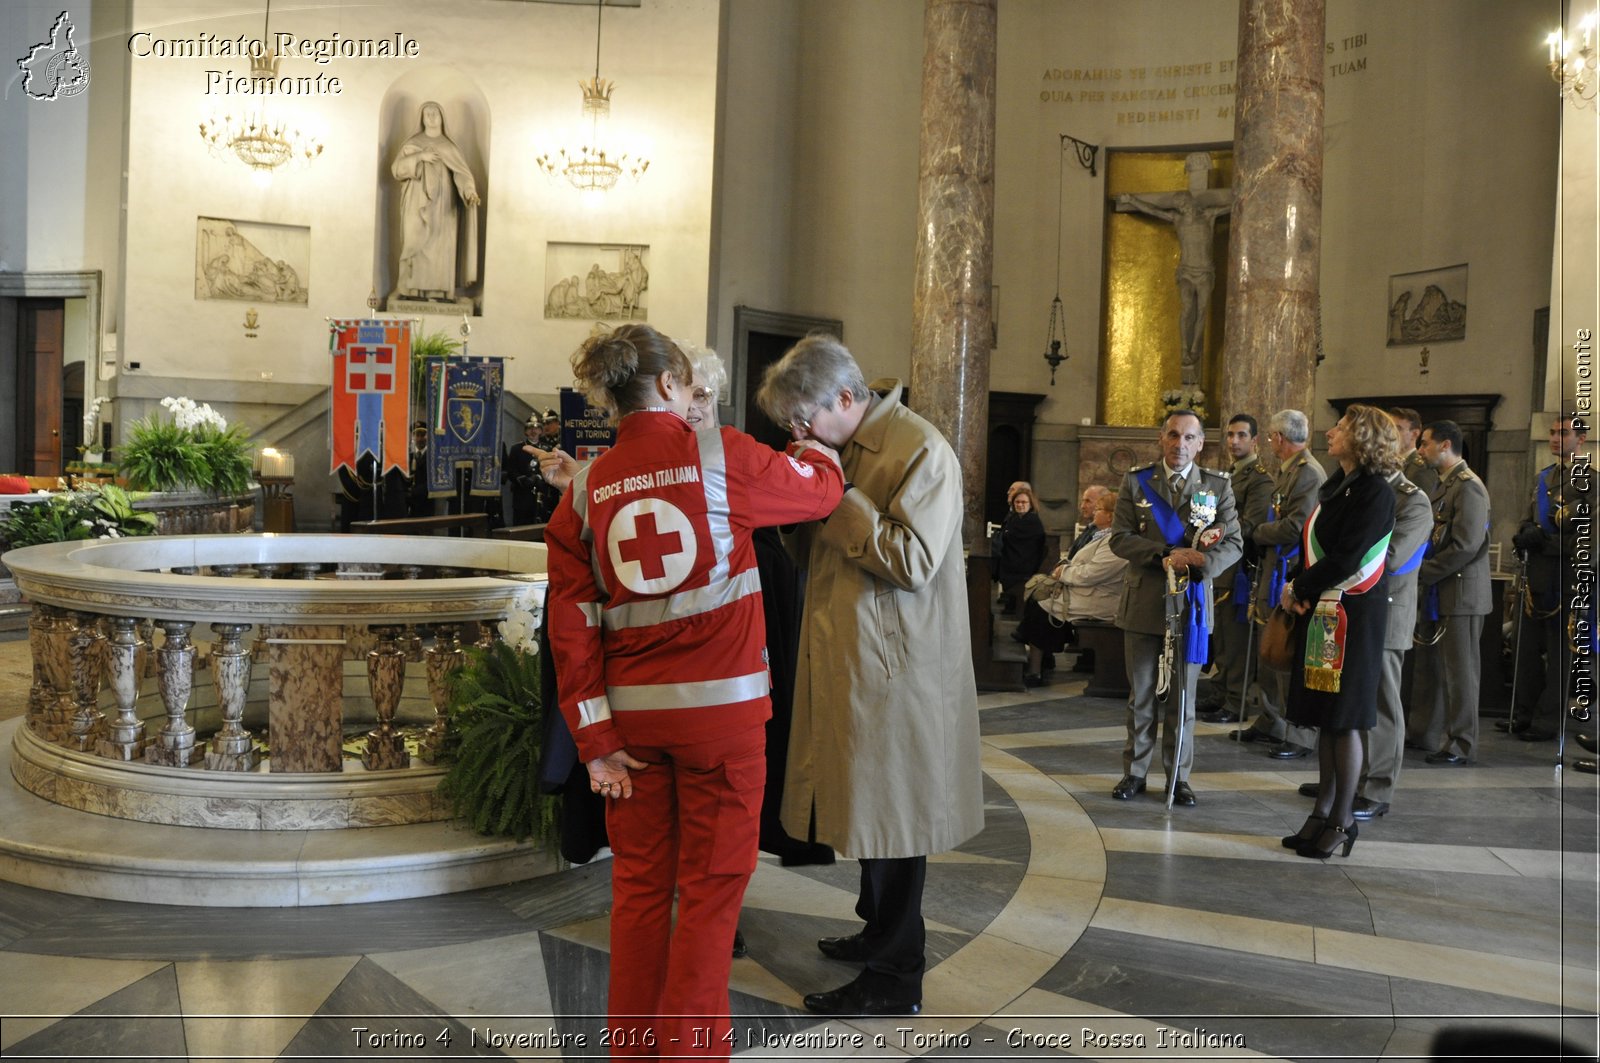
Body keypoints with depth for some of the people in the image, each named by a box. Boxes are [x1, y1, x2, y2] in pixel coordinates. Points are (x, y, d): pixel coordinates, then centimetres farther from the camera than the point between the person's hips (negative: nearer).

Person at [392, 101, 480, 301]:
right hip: (417, 204, 0)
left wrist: (469, 190, -26)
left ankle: (441, 291, -5)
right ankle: (413, 290, -3)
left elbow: (462, 172, -5)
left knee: (441, 246, -6)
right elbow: (396, 169, -1)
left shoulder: (450, 146, 9)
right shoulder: (412, 143, 8)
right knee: (415, 245, -5)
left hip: (441, 205, 0)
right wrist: (419, 157, -14)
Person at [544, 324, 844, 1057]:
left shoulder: (586, 488, 4)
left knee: (639, 886, 15)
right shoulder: (720, 455, -7)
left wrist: (595, 739, 4)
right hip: (720, 706, -4)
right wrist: (815, 450, 31)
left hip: (632, 713, 4)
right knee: (710, 888, 6)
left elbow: (573, 622, 1)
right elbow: (821, 489, 8)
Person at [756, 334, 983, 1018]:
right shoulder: (840, 453, 14)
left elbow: (913, 562, -23)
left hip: (894, 665, -8)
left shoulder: (920, 451, -14)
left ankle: (893, 980, 13)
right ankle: (880, 931, 35)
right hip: (847, 660, 8)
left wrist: (835, 499, -20)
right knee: (866, 802, 17)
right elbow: (813, 553, 18)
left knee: (890, 808, 1)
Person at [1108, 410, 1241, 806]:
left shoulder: (1218, 486, 4)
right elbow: (1119, 537, -4)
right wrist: (1164, 555, -18)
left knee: (1183, 696, 7)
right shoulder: (1136, 482, 3)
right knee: (1141, 695, 9)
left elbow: (1233, 543, -1)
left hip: (1191, 604, 0)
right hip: (1144, 603, 0)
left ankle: (1178, 777, 17)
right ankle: (1135, 772, 20)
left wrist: (1200, 563, -21)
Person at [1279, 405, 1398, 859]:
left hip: (1355, 617, -8)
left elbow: (1345, 559, -19)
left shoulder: (1375, 493, -13)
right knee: (1323, 718, 12)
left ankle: (1341, 822, 9)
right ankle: (1323, 811, 21)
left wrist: (1300, 589, -9)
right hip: (1321, 614, 8)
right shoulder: (1335, 486, 13)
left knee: (1343, 720, -1)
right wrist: (1296, 588, -1)